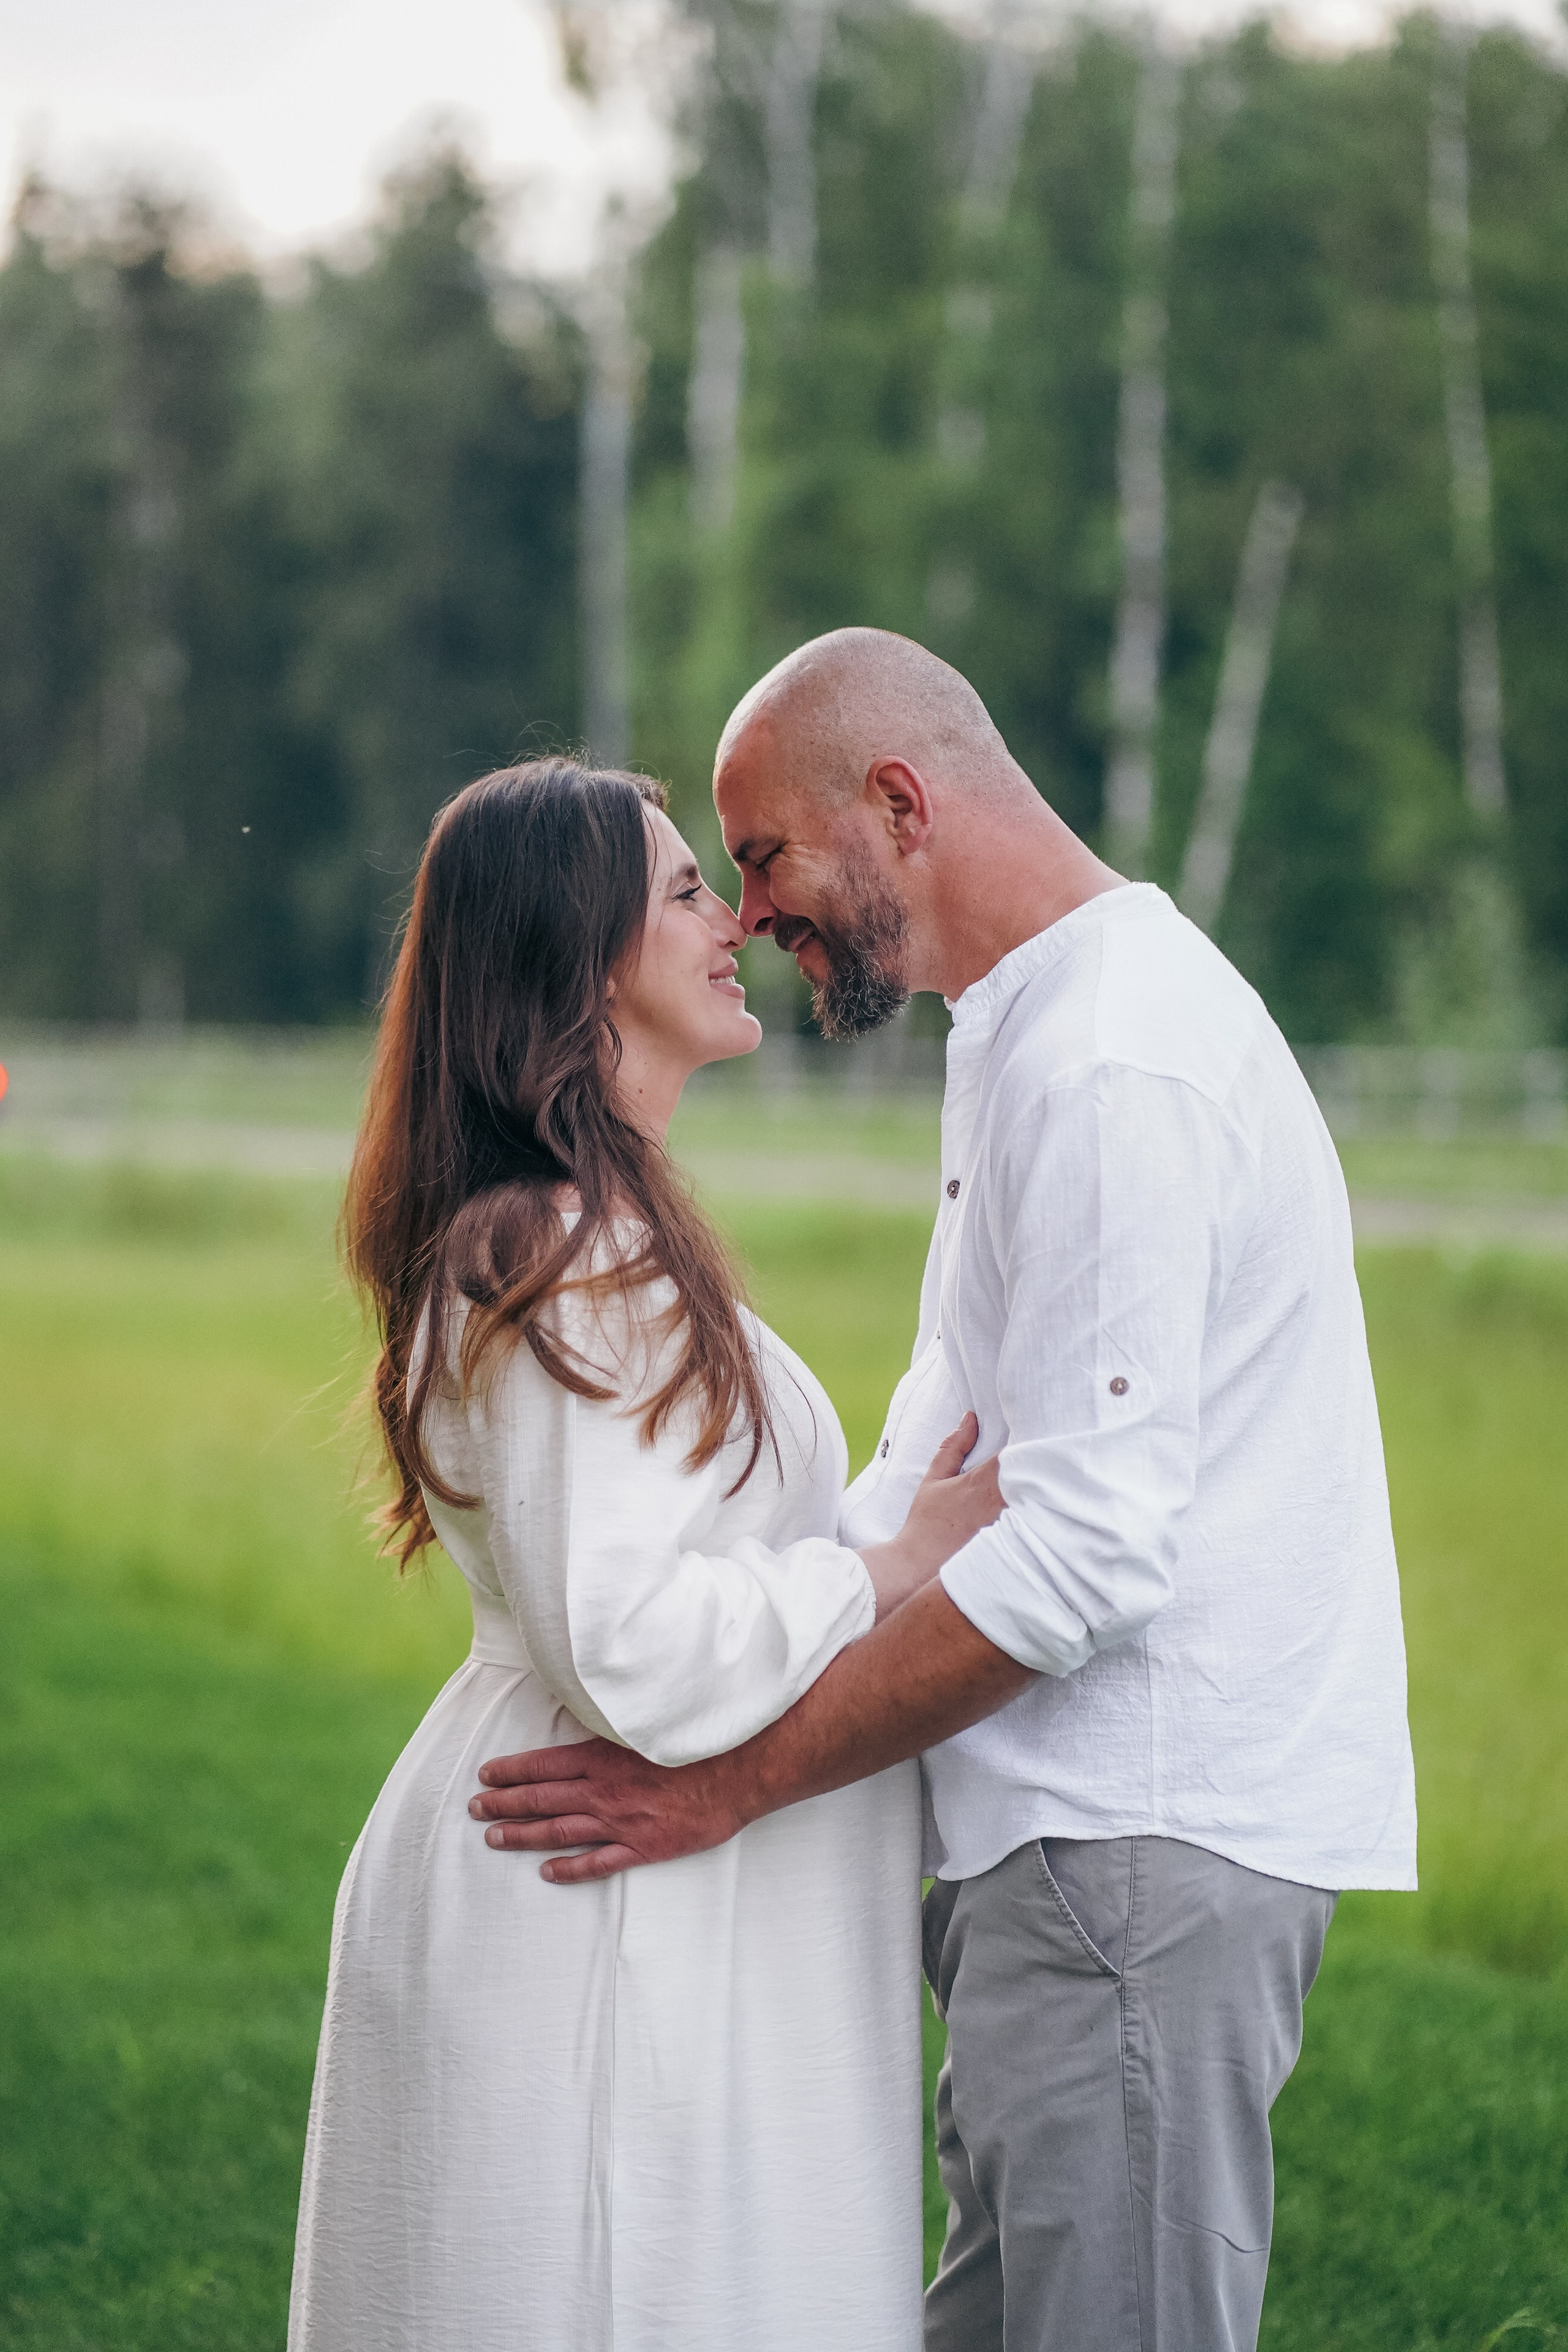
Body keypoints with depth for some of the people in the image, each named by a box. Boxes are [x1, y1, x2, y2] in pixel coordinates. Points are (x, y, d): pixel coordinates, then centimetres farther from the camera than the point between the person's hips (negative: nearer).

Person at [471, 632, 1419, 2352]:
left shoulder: (1110, 1071, -18)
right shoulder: (1030, 1033, 17)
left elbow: (1084, 1550, -24)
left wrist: (733, 1778, -20)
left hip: (1145, 1844, -11)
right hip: (1082, 1828, 11)